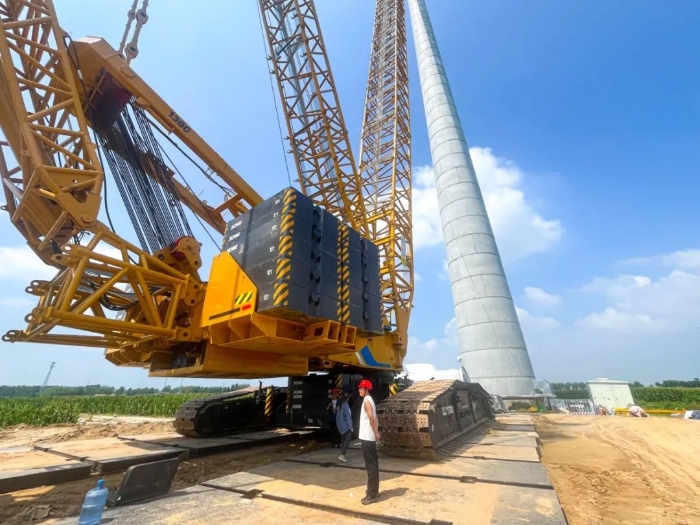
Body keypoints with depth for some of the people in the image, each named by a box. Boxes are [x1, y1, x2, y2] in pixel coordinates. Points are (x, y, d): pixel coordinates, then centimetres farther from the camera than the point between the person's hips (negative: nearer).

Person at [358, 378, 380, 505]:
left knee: (370, 465, -3)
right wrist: (376, 432, 11)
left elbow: (371, 418, -24)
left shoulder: (366, 400, -16)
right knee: (373, 464, 16)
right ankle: (374, 490, 27)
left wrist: (376, 433, -15)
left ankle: (372, 494, 5)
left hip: (367, 437, -10)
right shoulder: (370, 400, 14)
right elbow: (375, 418, 16)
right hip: (369, 437, 10)